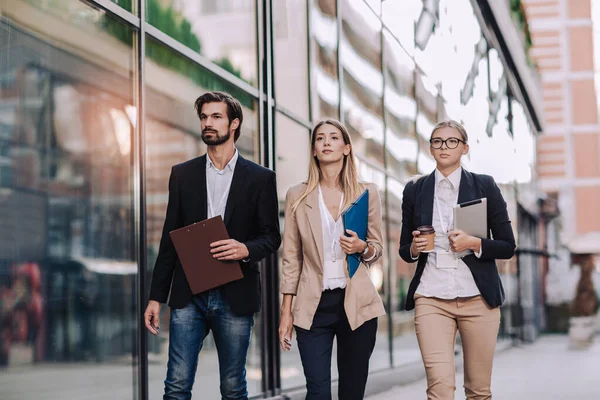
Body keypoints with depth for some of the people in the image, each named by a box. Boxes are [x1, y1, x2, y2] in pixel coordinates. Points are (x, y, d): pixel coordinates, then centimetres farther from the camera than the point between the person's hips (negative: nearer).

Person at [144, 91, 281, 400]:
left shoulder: (260, 178, 4)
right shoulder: (182, 174, 9)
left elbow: (272, 236, 4)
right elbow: (169, 238, 9)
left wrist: (246, 249, -19)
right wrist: (156, 296, 5)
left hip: (235, 297, -1)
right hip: (188, 295, 1)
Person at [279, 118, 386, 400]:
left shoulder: (367, 193, 5)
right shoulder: (297, 196, 5)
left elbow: (377, 248, 12)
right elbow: (291, 257, 6)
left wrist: (363, 248, -12)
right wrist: (286, 311, 2)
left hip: (357, 304, 1)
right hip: (313, 305, 0)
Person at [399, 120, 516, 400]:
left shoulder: (485, 186, 4)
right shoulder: (415, 190, 9)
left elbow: (507, 246, 4)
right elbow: (404, 249, 16)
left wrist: (474, 244, -13)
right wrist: (414, 248, -6)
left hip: (478, 297, 0)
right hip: (431, 298, 0)